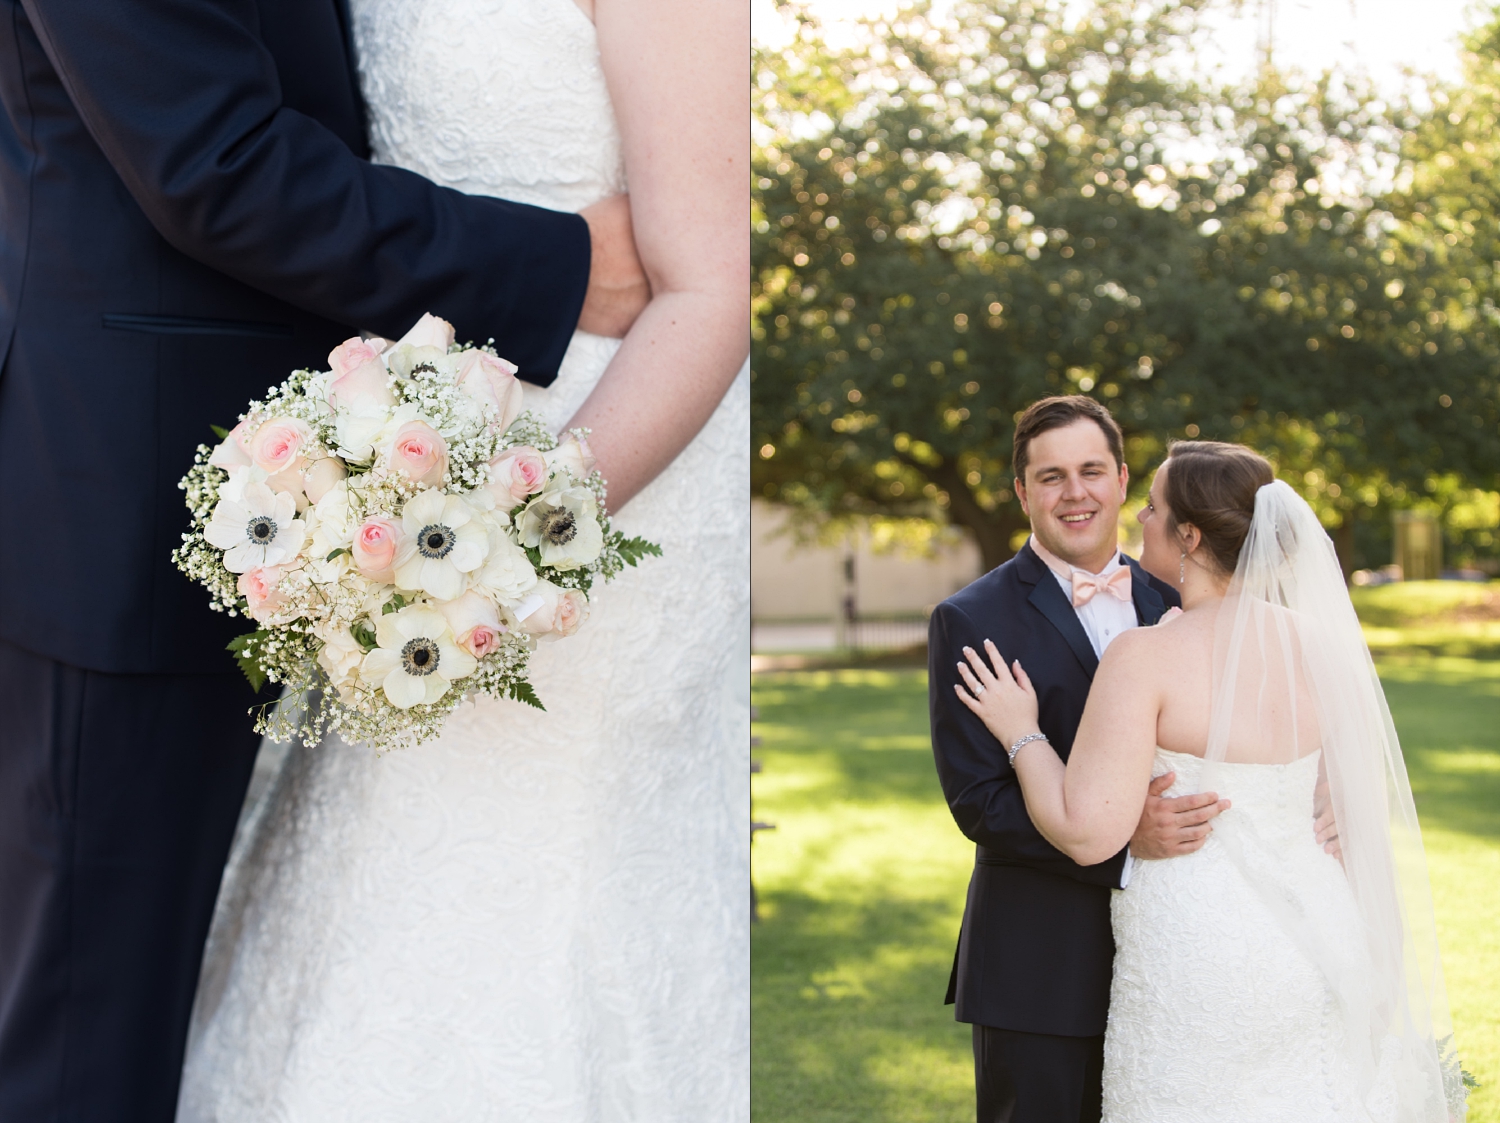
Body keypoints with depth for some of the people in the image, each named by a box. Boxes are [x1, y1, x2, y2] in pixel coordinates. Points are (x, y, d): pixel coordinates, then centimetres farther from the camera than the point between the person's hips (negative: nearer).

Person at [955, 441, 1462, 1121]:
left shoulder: (1147, 657, -17)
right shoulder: (1319, 645, -1)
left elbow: (1087, 833, -20)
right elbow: (1367, 818, 5)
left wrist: (1021, 734, -6)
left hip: (1199, 965, -5)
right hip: (1318, 953, 6)